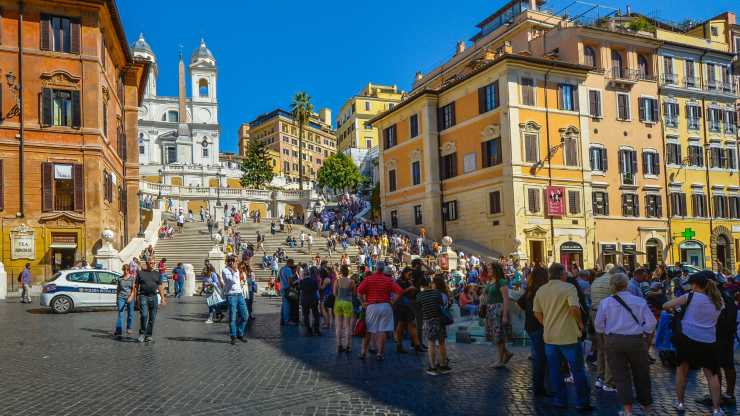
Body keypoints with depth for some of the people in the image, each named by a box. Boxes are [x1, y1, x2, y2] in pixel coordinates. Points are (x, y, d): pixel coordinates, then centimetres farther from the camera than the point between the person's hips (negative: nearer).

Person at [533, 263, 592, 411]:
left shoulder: (541, 290, 6)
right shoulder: (568, 288, -12)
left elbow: (537, 312, 10)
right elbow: (574, 308, -24)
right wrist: (579, 323, -8)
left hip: (549, 336, 5)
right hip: (568, 336, -5)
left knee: (555, 371, 13)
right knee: (577, 370, 8)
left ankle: (560, 400, 21)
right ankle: (582, 402, 14)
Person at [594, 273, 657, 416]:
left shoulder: (605, 303, -5)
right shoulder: (639, 301, -5)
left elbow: (598, 326, 0)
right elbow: (651, 322, -5)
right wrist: (643, 333, 10)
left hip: (613, 341, -1)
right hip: (636, 341, 1)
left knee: (621, 376, 7)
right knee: (641, 374, 17)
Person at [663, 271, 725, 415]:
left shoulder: (691, 297, -4)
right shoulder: (718, 300, 7)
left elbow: (666, 306, -4)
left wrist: (672, 309, 17)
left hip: (688, 338, -2)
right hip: (708, 342, 2)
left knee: (682, 369, 14)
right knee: (711, 374, 13)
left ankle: (680, 403, 20)